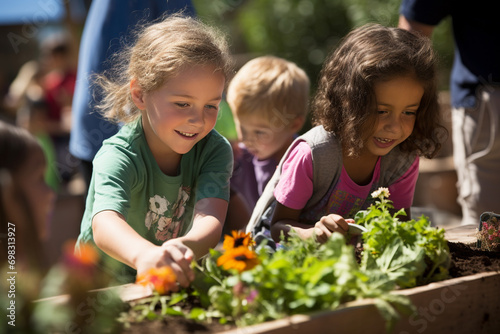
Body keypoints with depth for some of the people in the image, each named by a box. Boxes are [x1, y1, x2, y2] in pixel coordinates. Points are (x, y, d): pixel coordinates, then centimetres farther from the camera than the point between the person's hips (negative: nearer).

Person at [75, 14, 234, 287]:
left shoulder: (215, 150, -9)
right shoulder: (118, 157, -19)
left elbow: (211, 219, -24)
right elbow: (104, 224, -37)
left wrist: (184, 249, -47)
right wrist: (145, 254, -58)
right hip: (103, 285, -3)